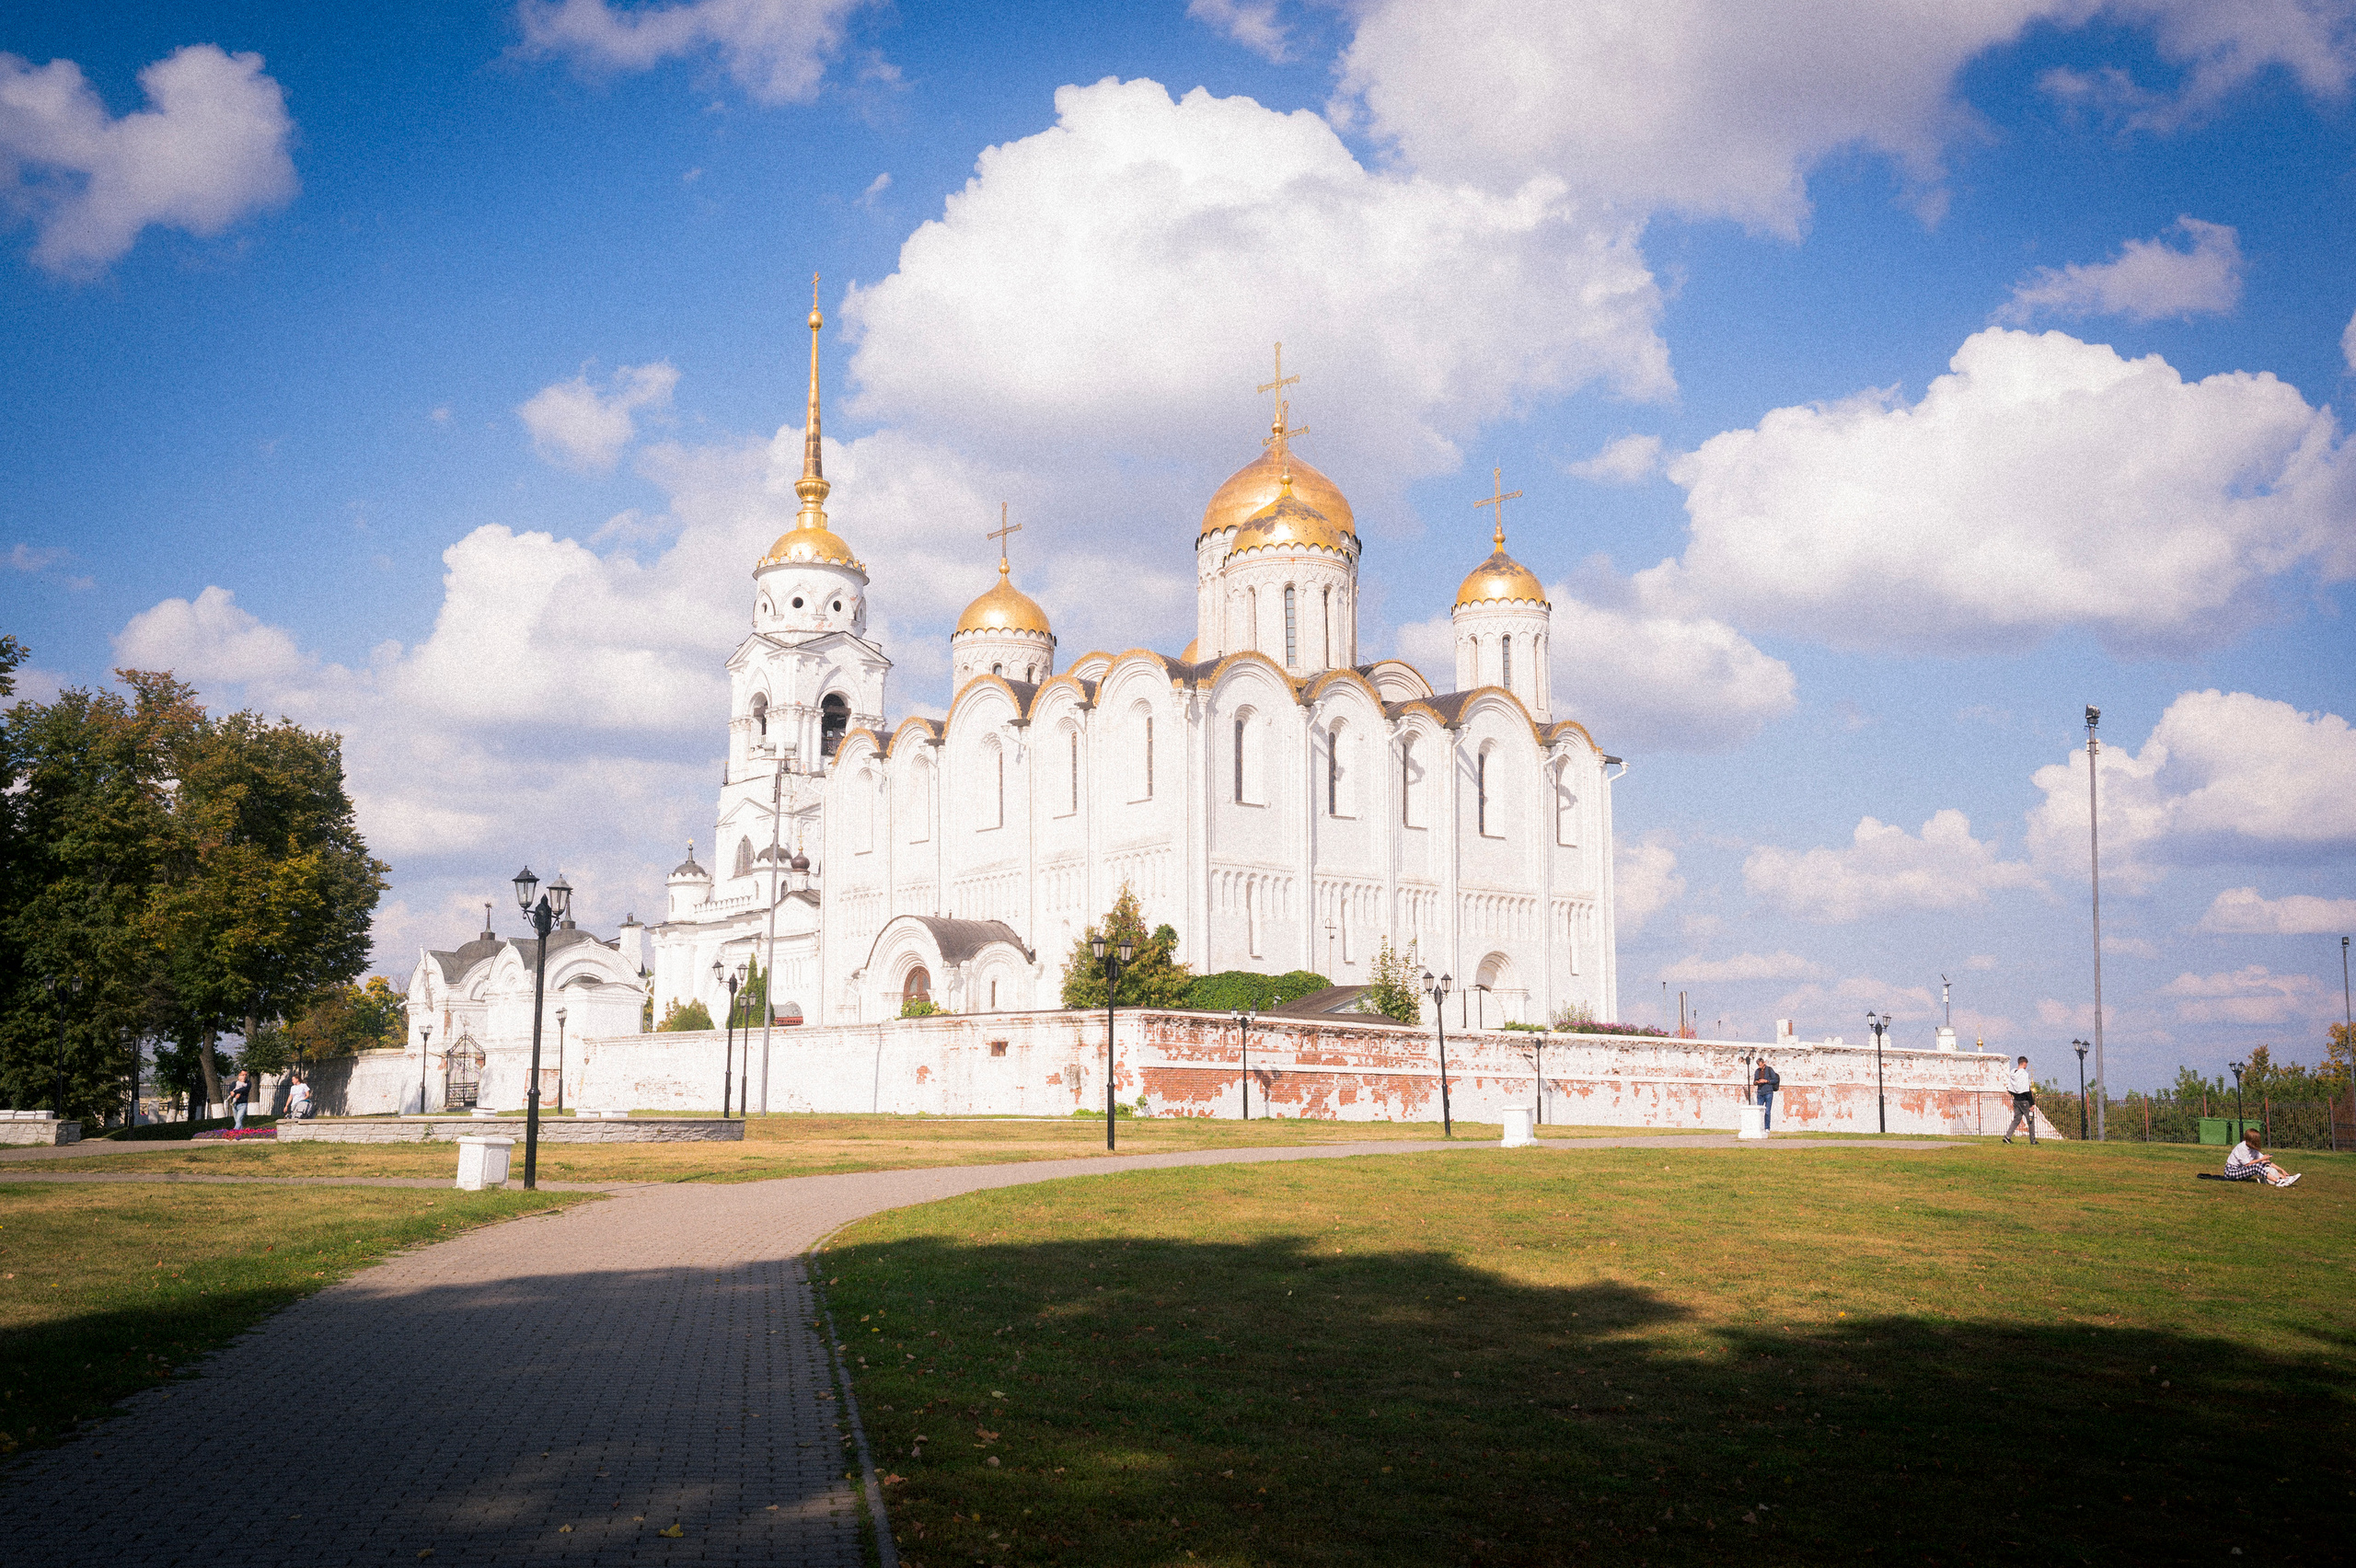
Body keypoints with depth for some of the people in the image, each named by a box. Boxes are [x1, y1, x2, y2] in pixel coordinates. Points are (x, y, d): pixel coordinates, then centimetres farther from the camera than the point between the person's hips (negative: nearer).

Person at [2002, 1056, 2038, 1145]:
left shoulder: (2013, 1073, 5)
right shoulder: (2024, 1074, -17)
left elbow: (2010, 1089, 10)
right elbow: (2027, 1091, -18)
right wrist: (2032, 1104, -13)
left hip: (2016, 1100, 7)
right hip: (2024, 1101, -7)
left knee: (2016, 1119, 11)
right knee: (2030, 1121, 6)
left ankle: (2007, 1136, -3)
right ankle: (2033, 1140, 11)